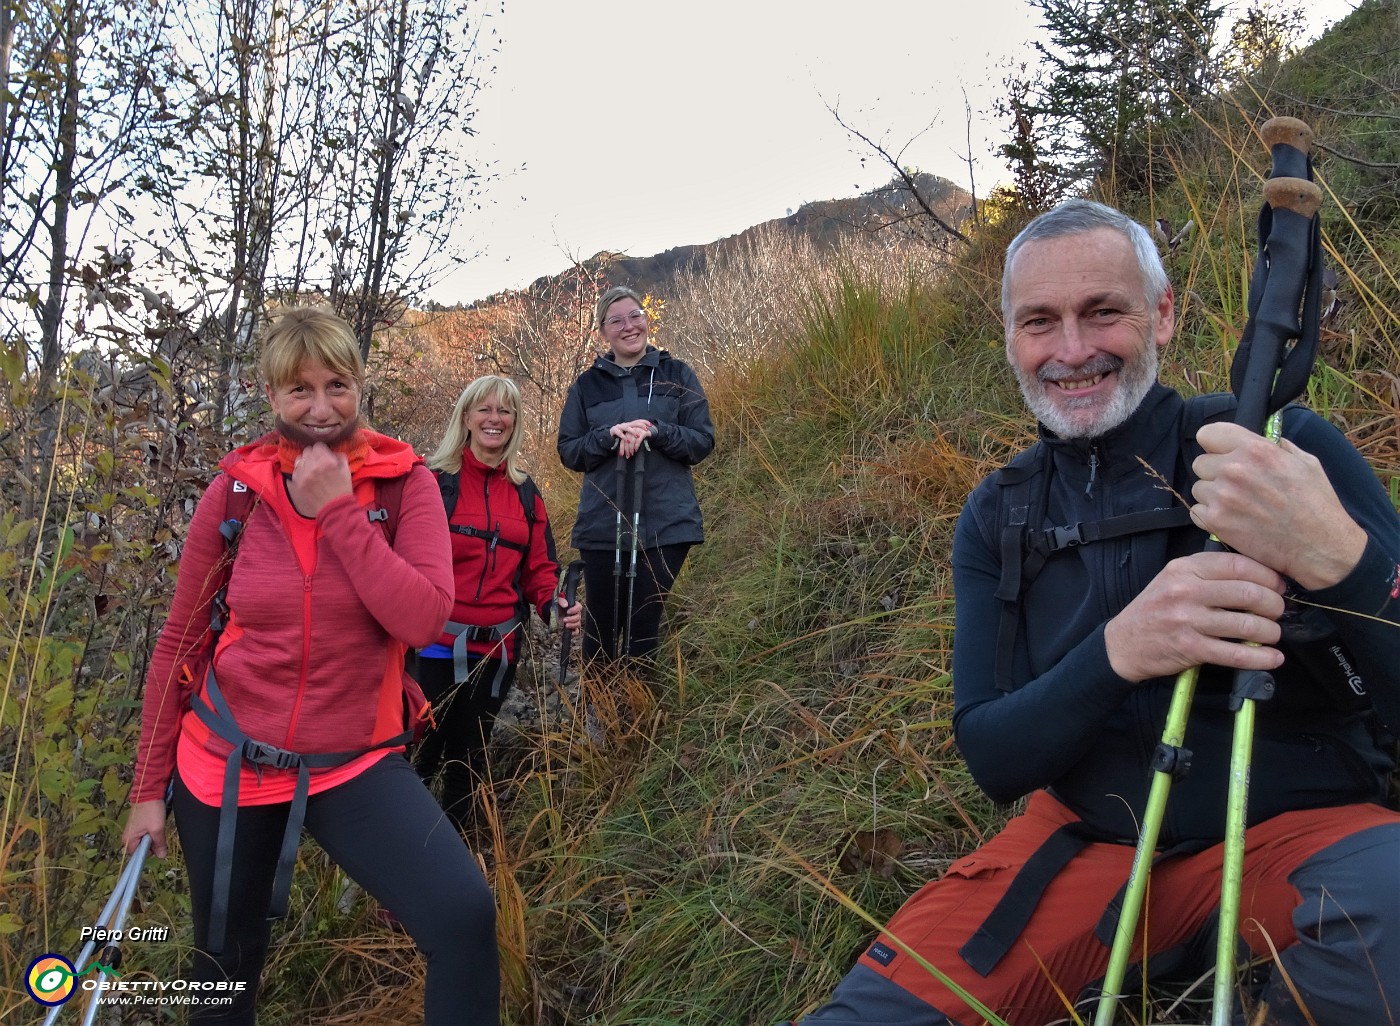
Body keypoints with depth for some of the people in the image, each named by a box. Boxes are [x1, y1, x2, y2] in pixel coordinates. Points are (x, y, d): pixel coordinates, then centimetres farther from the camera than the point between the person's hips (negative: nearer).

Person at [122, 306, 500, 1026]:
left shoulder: (403, 482, -8)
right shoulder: (235, 492, -5)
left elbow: (423, 621, -22)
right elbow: (179, 645, 3)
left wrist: (339, 510, -22)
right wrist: (149, 786, 6)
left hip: (355, 764, -2)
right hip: (225, 763, 2)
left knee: (464, 917, -22)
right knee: (225, 963, 18)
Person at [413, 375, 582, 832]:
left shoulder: (526, 494, 11)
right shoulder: (434, 480, -5)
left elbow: (539, 567, 14)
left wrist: (552, 603, -5)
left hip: (496, 651, 4)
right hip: (435, 644, -4)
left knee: (469, 757, 18)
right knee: (421, 753, 1)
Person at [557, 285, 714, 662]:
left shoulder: (677, 375, 6)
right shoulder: (587, 384, 10)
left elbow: (703, 441, 1)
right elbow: (568, 451, 6)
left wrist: (654, 431, -16)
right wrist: (608, 436, -13)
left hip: (665, 527, -1)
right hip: (601, 528, 2)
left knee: (645, 631, 0)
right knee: (599, 631, 7)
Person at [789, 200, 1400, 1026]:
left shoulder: (1290, 450, -9)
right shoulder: (997, 517, 0)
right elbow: (991, 758, -6)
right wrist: (1117, 650, -26)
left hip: (1299, 830, -1)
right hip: (1084, 841, 2)